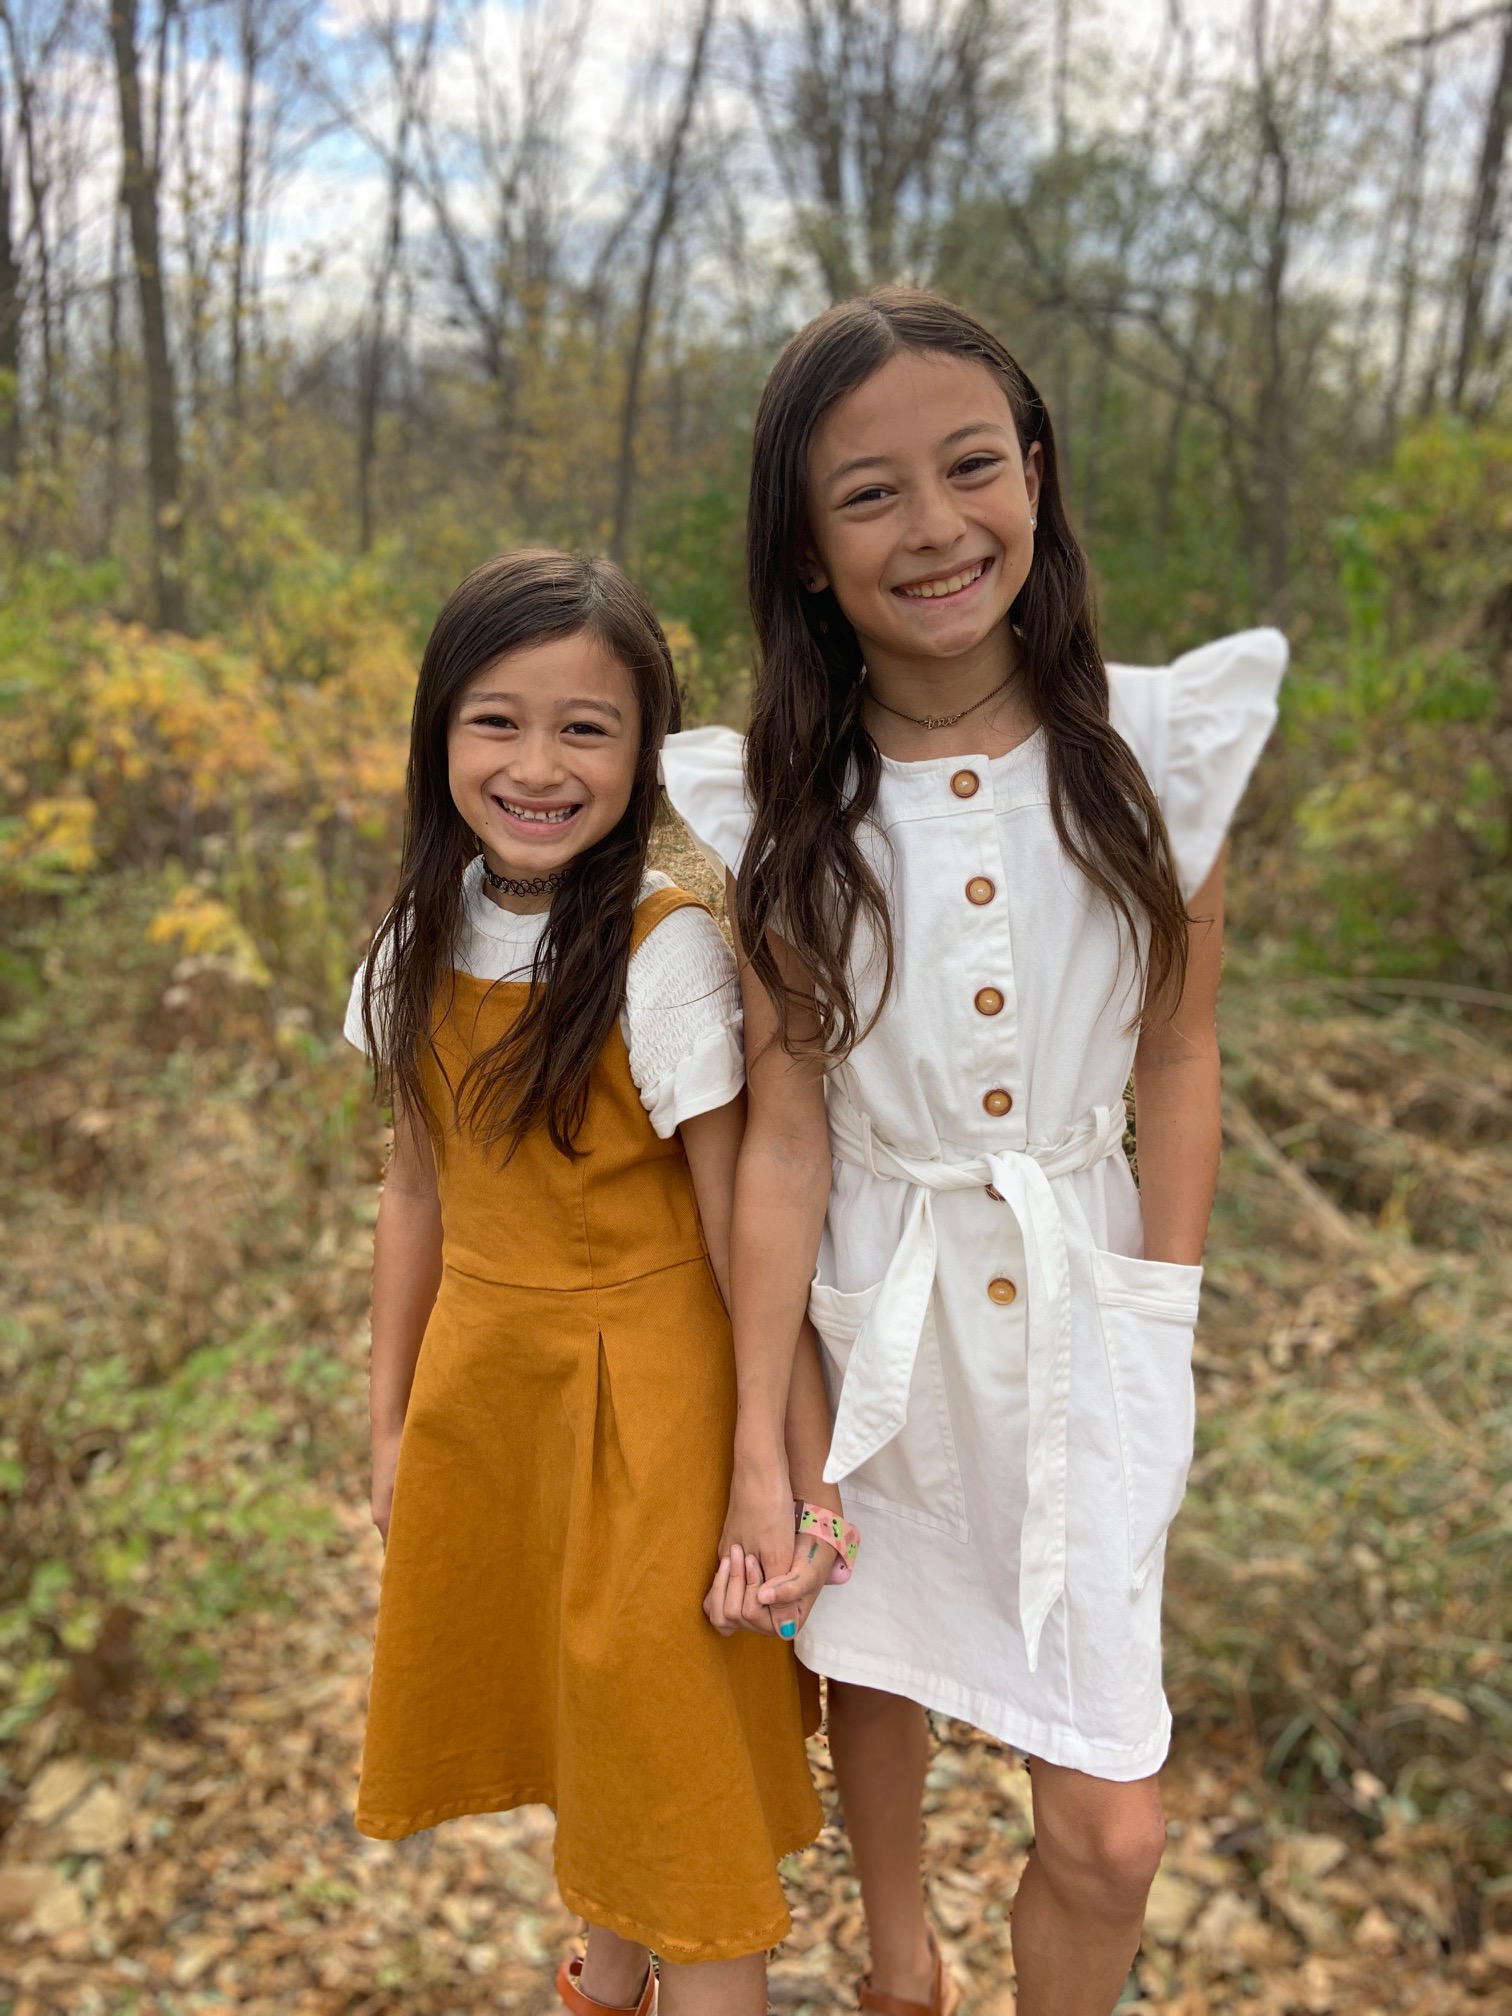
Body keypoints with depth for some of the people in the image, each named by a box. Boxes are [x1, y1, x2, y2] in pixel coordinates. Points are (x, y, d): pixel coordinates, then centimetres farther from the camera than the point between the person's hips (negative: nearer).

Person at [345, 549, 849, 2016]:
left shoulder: (668, 952, -19)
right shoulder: (426, 942, -2)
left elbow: (742, 1226, -18)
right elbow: (417, 1190, 5)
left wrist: (807, 1478, -18)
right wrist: (391, 1425, 10)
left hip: (644, 1387, -6)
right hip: (479, 1374, 6)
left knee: (667, 1739, 7)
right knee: (563, 1703, 23)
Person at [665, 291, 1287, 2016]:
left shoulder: (1160, 746, -10)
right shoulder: (771, 809, -12)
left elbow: (1179, 1056, -2)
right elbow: (786, 1131, -11)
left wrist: (1160, 1336, -2)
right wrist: (760, 1451, -9)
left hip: (1080, 1296, 0)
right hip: (867, 1298, 1)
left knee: (1109, 1826, 2)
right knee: (865, 1662, 24)